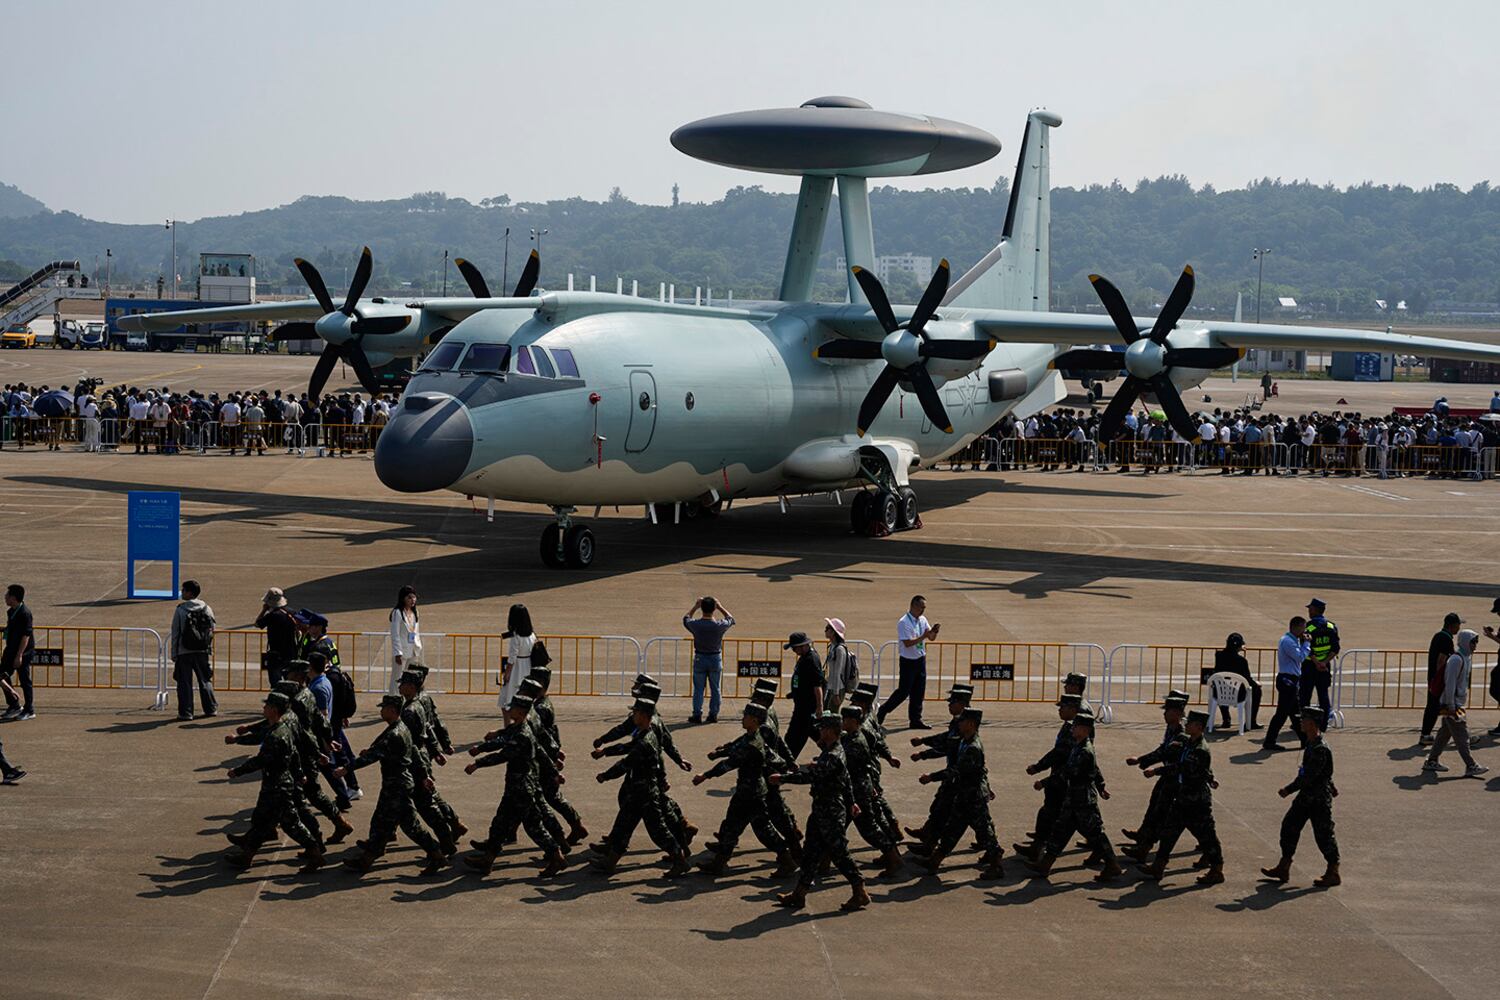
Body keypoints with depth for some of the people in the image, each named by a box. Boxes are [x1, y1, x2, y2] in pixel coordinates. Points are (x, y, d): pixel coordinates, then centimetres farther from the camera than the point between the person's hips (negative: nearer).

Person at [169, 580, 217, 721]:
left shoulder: (180, 610, -7)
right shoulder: (207, 609, 2)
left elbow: (175, 634, -5)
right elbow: (212, 631, 5)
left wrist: (174, 655, 1)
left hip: (184, 652, -3)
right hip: (202, 651, 3)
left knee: (184, 683, 3)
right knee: (205, 681, 15)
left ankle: (185, 713, 1)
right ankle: (211, 708, 17)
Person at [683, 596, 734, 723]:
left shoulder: (695, 624, -15)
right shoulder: (719, 625, -16)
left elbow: (686, 618, 10)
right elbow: (730, 619, 7)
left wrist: (695, 606, 14)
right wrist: (720, 607, 10)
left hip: (700, 659, 0)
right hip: (716, 659, 0)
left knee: (698, 689, 8)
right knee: (715, 689, 12)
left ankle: (697, 715, 9)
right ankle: (713, 714, 16)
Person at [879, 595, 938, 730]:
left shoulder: (922, 620, 7)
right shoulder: (904, 622, -17)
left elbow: (931, 637, 12)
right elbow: (907, 643, -24)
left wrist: (934, 631, -10)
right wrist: (923, 636, -26)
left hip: (921, 659, 7)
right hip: (908, 661, -7)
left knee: (918, 692, 9)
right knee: (903, 691, -3)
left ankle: (915, 720, 16)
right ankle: (882, 712, 12)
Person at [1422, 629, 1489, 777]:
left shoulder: (1467, 657, 12)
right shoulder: (1456, 659, -18)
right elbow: (1450, 683, -21)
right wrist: (1451, 707, -21)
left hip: (1459, 703, 10)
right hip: (1452, 704, -10)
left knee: (1445, 733, 13)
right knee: (1461, 736, -7)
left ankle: (1431, 761, 19)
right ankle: (1470, 766, -5)